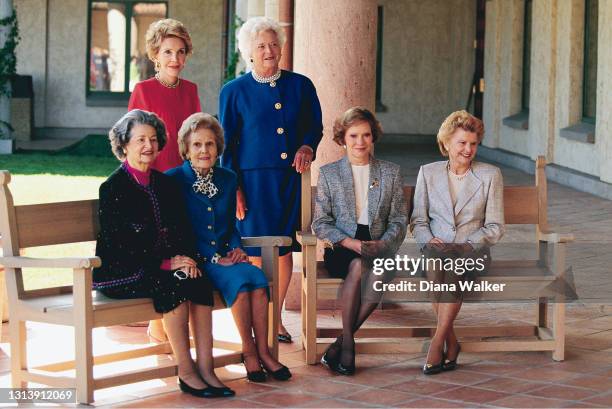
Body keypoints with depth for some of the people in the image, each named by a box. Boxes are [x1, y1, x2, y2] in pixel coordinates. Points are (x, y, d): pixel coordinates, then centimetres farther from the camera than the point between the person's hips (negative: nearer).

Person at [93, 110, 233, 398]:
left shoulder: (165, 184, 14)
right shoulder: (113, 188, -6)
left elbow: (184, 231, 13)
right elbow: (121, 244, -14)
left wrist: (188, 259, -9)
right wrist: (166, 263, -17)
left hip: (165, 265, 6)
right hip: (121, 274, -6)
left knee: (199, 282, -23)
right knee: (172, 285, -31)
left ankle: (205, 370, -27)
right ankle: (186, 373, -25)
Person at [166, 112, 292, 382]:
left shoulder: (228, 179, 14)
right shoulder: (174, 180, -3)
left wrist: (235, 248, 1)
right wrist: (214, 258, -15)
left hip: (225, 257, 5)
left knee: (258, 277, -26)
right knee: (239, 279, -30)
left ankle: (263, 351, -23)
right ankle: (248, 351, -17)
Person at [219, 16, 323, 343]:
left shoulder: (300, 85, 7)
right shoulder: (234, 91, 1)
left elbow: (315, 126, 14)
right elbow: (226, 143, 2)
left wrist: (307, 147, -8)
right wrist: (233, 188, -4)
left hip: (290, 178, 3)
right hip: (253, 180, -2)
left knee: (284, 249, 6)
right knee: (256, 253, -2)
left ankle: (275, 317, 19)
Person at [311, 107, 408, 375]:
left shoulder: (391, 173, 14)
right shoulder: (328, 174, 10)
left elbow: (399, 221, 8)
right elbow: (320, 223, 3)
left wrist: (381, 244, -12)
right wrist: (350, 242, -13)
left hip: (379, 249, 1)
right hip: (341, 250, -1)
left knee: (379, 272, -35)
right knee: (358, 266, -36)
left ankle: (340, 344, -27)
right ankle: (348, 342, -26)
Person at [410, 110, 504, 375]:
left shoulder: (490, 175, 8)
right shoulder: (428, 173, 13)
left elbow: (495, 227, 4)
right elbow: (417, 221, 11)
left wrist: (468, 246, -12)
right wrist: (429, 241, -10)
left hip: (473, 254, -1)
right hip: (435, 250, 1)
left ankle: (438, 342, -31)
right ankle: (451, 342, -26)